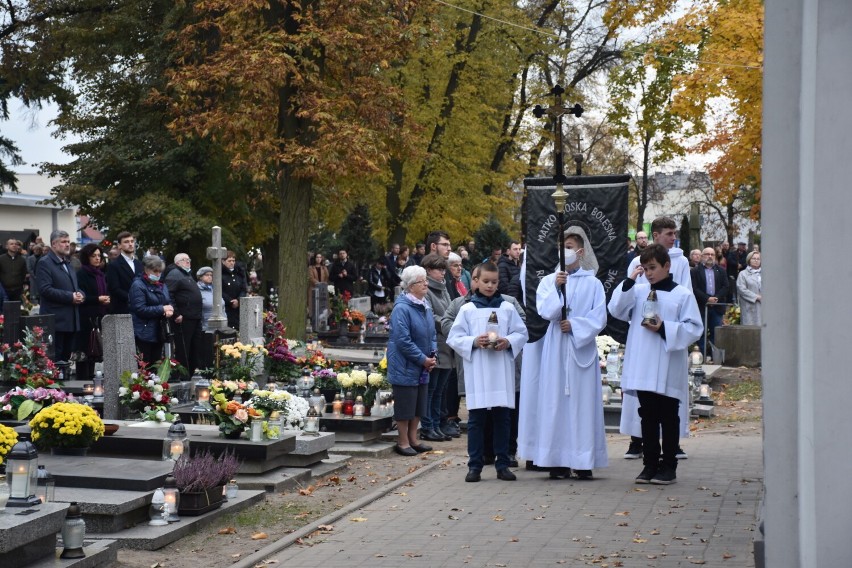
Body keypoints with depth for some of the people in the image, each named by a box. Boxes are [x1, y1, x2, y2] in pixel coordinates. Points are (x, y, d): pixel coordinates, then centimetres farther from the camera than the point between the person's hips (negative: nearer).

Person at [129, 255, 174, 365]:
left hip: (159, 333, 7)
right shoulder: (138, 286, -7)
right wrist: (162, 309, -14)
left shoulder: (161, 286, 17)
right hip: (145, 334, -7)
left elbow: (169, 303, 17)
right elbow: (140, 309, -16)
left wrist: (169, 310, -8)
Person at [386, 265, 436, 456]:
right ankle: (403, 442, 10)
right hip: (405, 367, -8)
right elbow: (403, 340, -21)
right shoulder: (401, 308, -18)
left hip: (422, 368, 8)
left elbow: (432, 334, 17)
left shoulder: (426, 307, 9)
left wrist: (432, 355, 0)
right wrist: (423, 359, -17)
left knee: (419, 405, 14)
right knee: (405, 406, 0)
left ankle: (413, 439, 25)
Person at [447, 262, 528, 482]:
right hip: (477, 371, -1)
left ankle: (502, 464, 12)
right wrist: (474, 342, -14)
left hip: (502, 371, 1)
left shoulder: (507, 308, 8)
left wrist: (508, 342, -12)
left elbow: (522, 333, 7)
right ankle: (475, 465, 6)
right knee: (476, 418, 0)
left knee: (502, 418, 4)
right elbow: (454, 338, 2)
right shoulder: (467, 309, 4)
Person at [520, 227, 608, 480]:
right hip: (556, 350, 1)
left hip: (582, 348, -1)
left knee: (583, 401, -2)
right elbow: (544, 311, -5)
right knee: (555, 400, -3)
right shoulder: (548, 281, 8)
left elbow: (599, 318, 0)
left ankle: (583, 460, 3)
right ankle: (558, 460, 1)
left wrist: (575, 325, -11)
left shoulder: (593, 284, 6)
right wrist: (556, 288, -16)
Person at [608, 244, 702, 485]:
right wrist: (629, 282, -8)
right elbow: (617, 310, -2)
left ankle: (668, 466, 12)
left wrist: (664, 328, -17)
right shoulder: (638, 291, 8)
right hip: (642, 368, 3)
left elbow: (693, 328, -5)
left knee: (668, 417, 5)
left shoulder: (683, 295, -2)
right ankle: (650, 464, 17)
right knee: (648, 416, 9)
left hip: (668, 371, -3)